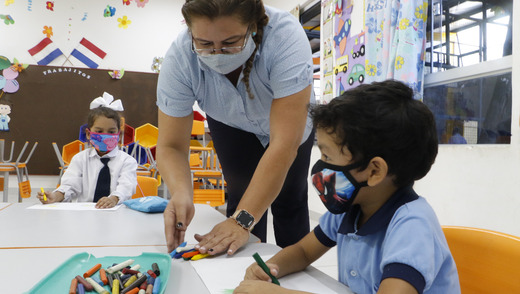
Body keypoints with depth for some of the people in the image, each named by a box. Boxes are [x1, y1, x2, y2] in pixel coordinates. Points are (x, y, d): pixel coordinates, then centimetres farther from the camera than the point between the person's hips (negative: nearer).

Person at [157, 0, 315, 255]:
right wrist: (181, 194, -50)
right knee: (240, 197, -7)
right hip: (232, 126, 1)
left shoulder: (285, 36, -42)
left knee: (289, 200, 7)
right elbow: (171, 147, -29)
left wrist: (242, 221, -49)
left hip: (289, 120, -1)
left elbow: (284, 144, -45)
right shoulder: (179, 58, -34)